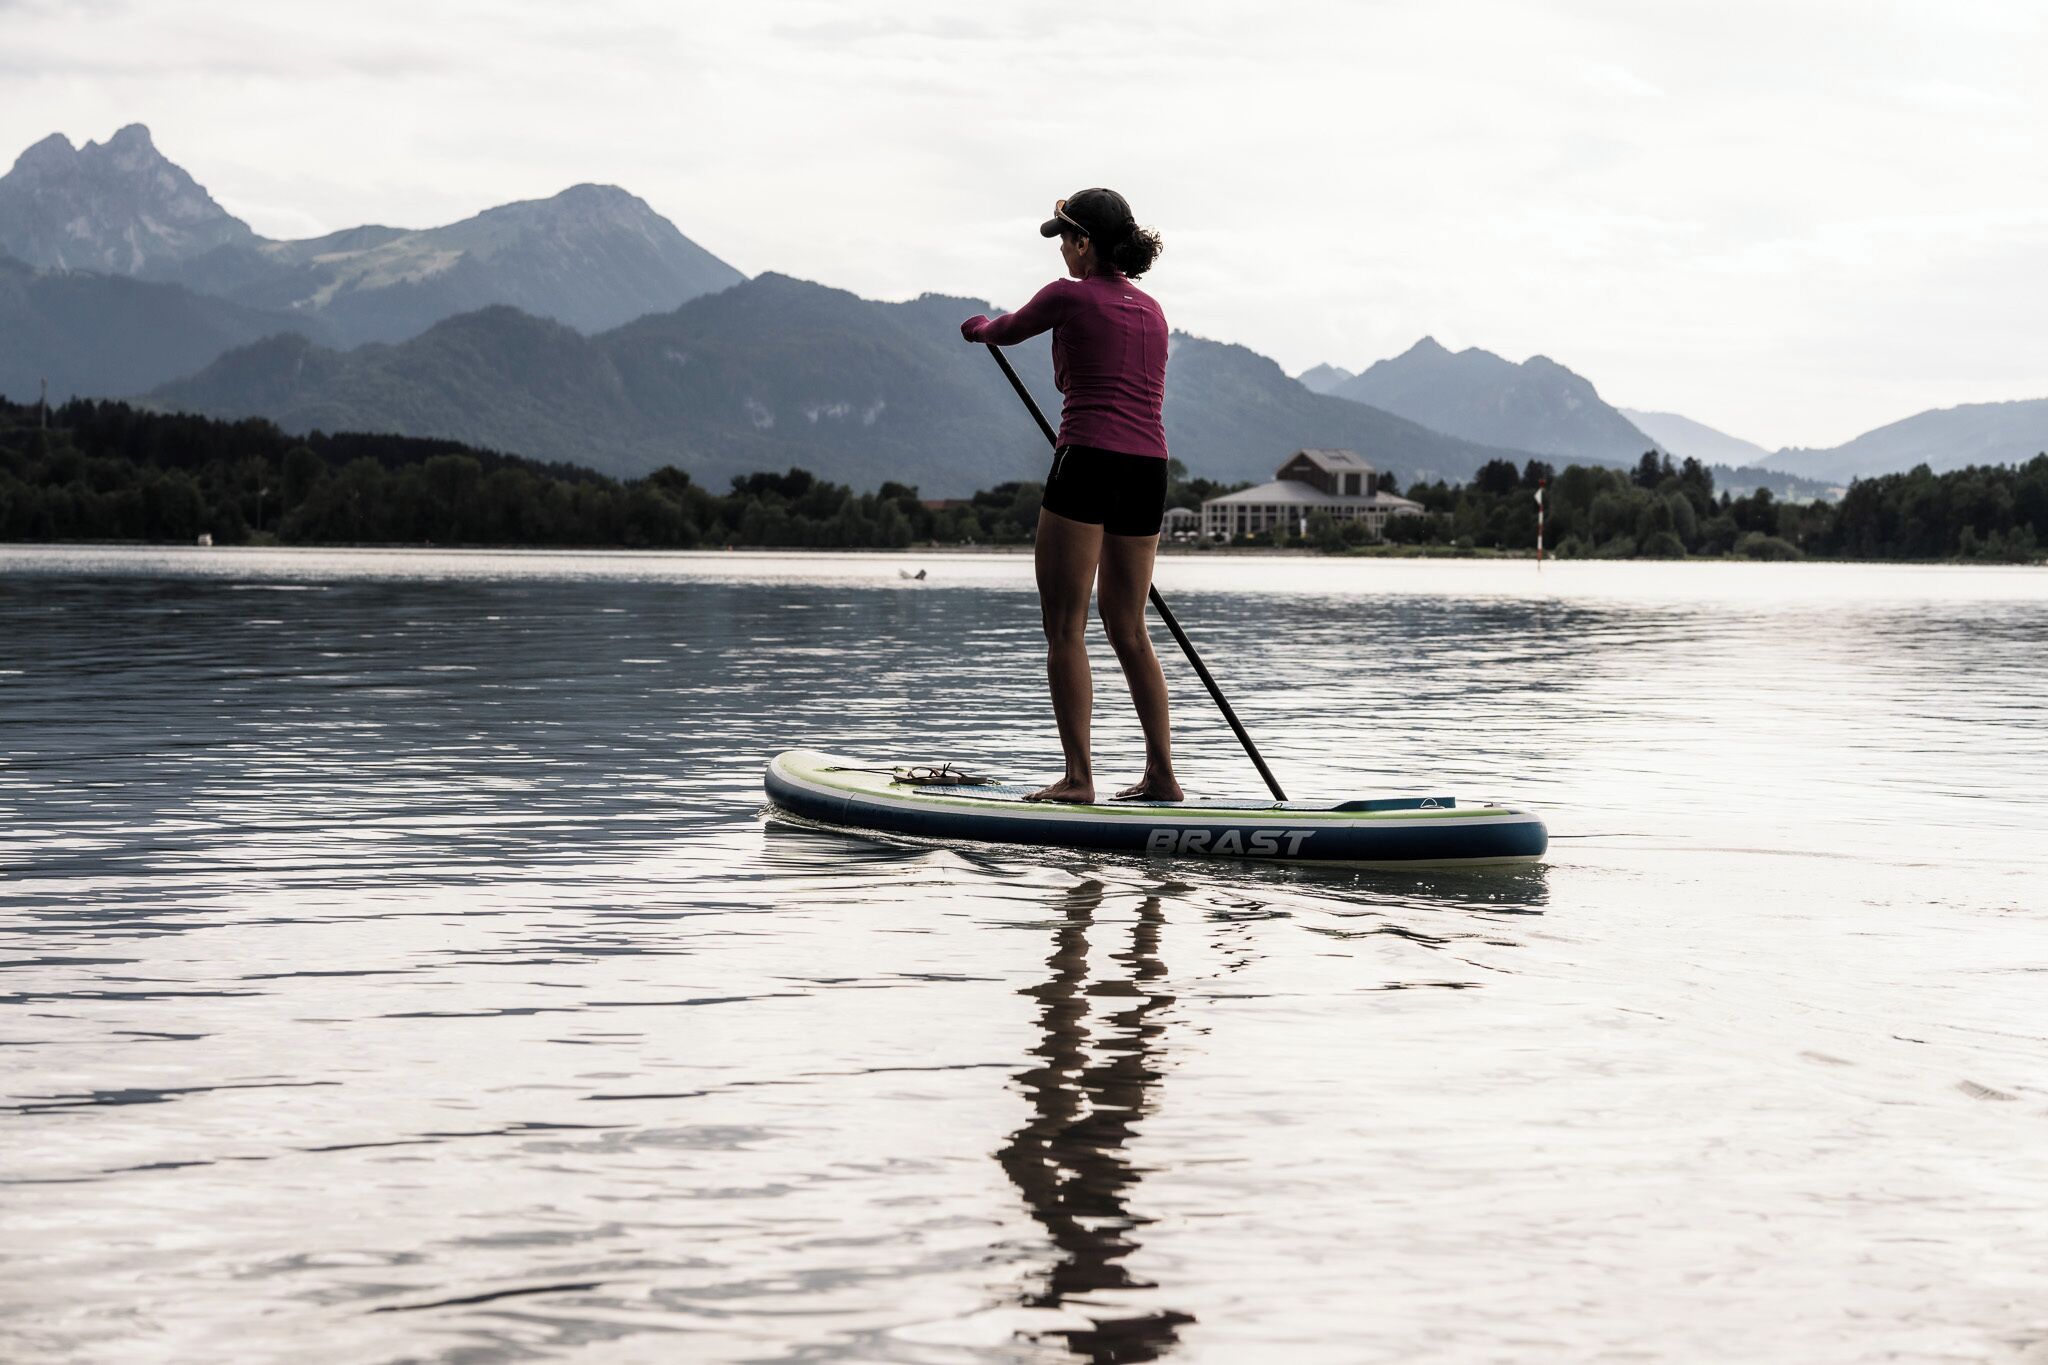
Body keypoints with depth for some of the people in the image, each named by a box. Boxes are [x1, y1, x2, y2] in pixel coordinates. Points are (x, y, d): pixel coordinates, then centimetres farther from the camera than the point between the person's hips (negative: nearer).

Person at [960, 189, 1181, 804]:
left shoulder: (1070, 296, -2)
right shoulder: (1152, 310, 16)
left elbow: (1008, 330, 16)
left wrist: (978, 326, 39)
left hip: (1089, 462, -7)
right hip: (1149, 469, 7)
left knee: (1065, 627, 0)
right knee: (1128, 628, 14)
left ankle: (1079, 777, -4)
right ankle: (1161, 775, 12)